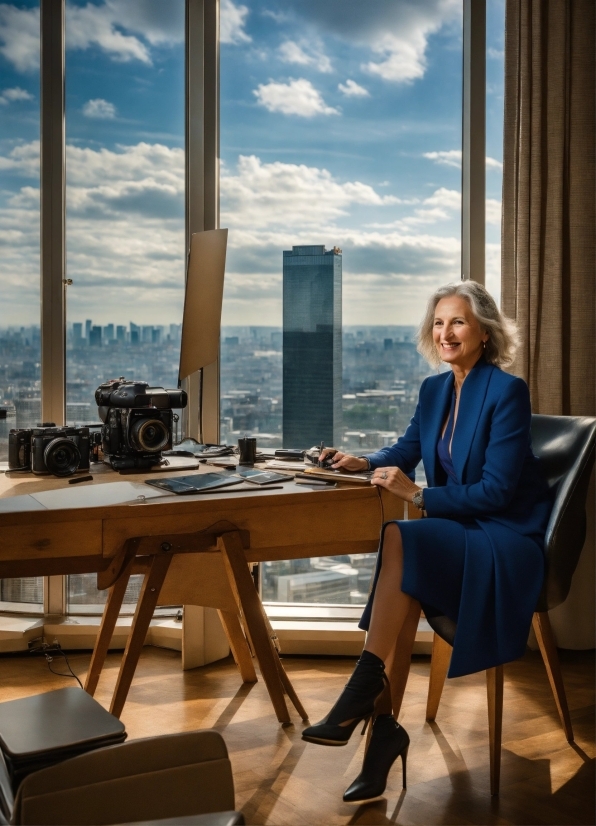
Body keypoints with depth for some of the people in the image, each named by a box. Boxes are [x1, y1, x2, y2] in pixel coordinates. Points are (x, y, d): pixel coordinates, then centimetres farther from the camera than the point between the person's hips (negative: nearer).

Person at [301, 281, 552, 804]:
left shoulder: (507, 391, -14)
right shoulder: (435, 389, 7)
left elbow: (496, 491, -18)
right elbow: (406, 452, 19)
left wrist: (417, 494, -23)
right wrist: (366, 464, -2)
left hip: (507, 544, -6)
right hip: (461, 532, 6)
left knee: (398, 540, -30)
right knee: (402, 576, -25)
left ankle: (362, 693, -26)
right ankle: (380, 720, -24)